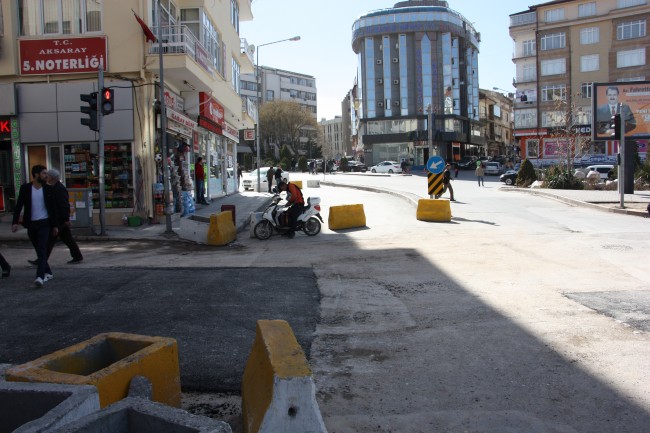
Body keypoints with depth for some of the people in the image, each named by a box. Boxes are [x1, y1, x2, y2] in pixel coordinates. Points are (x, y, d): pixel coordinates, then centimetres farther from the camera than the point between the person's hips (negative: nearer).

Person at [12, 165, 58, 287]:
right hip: (31, 224, 2)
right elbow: (19, 206, -1)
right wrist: (15, 222, -11)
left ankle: (40, 277, -20)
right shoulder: (25, 188, 0)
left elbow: (52, 208, 6)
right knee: (39, 251, 11)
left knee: (42, 250, -13)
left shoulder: (48, 189, 2)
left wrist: (55, 225, 5)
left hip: (44, 223, -2)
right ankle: (48, 273, 24)